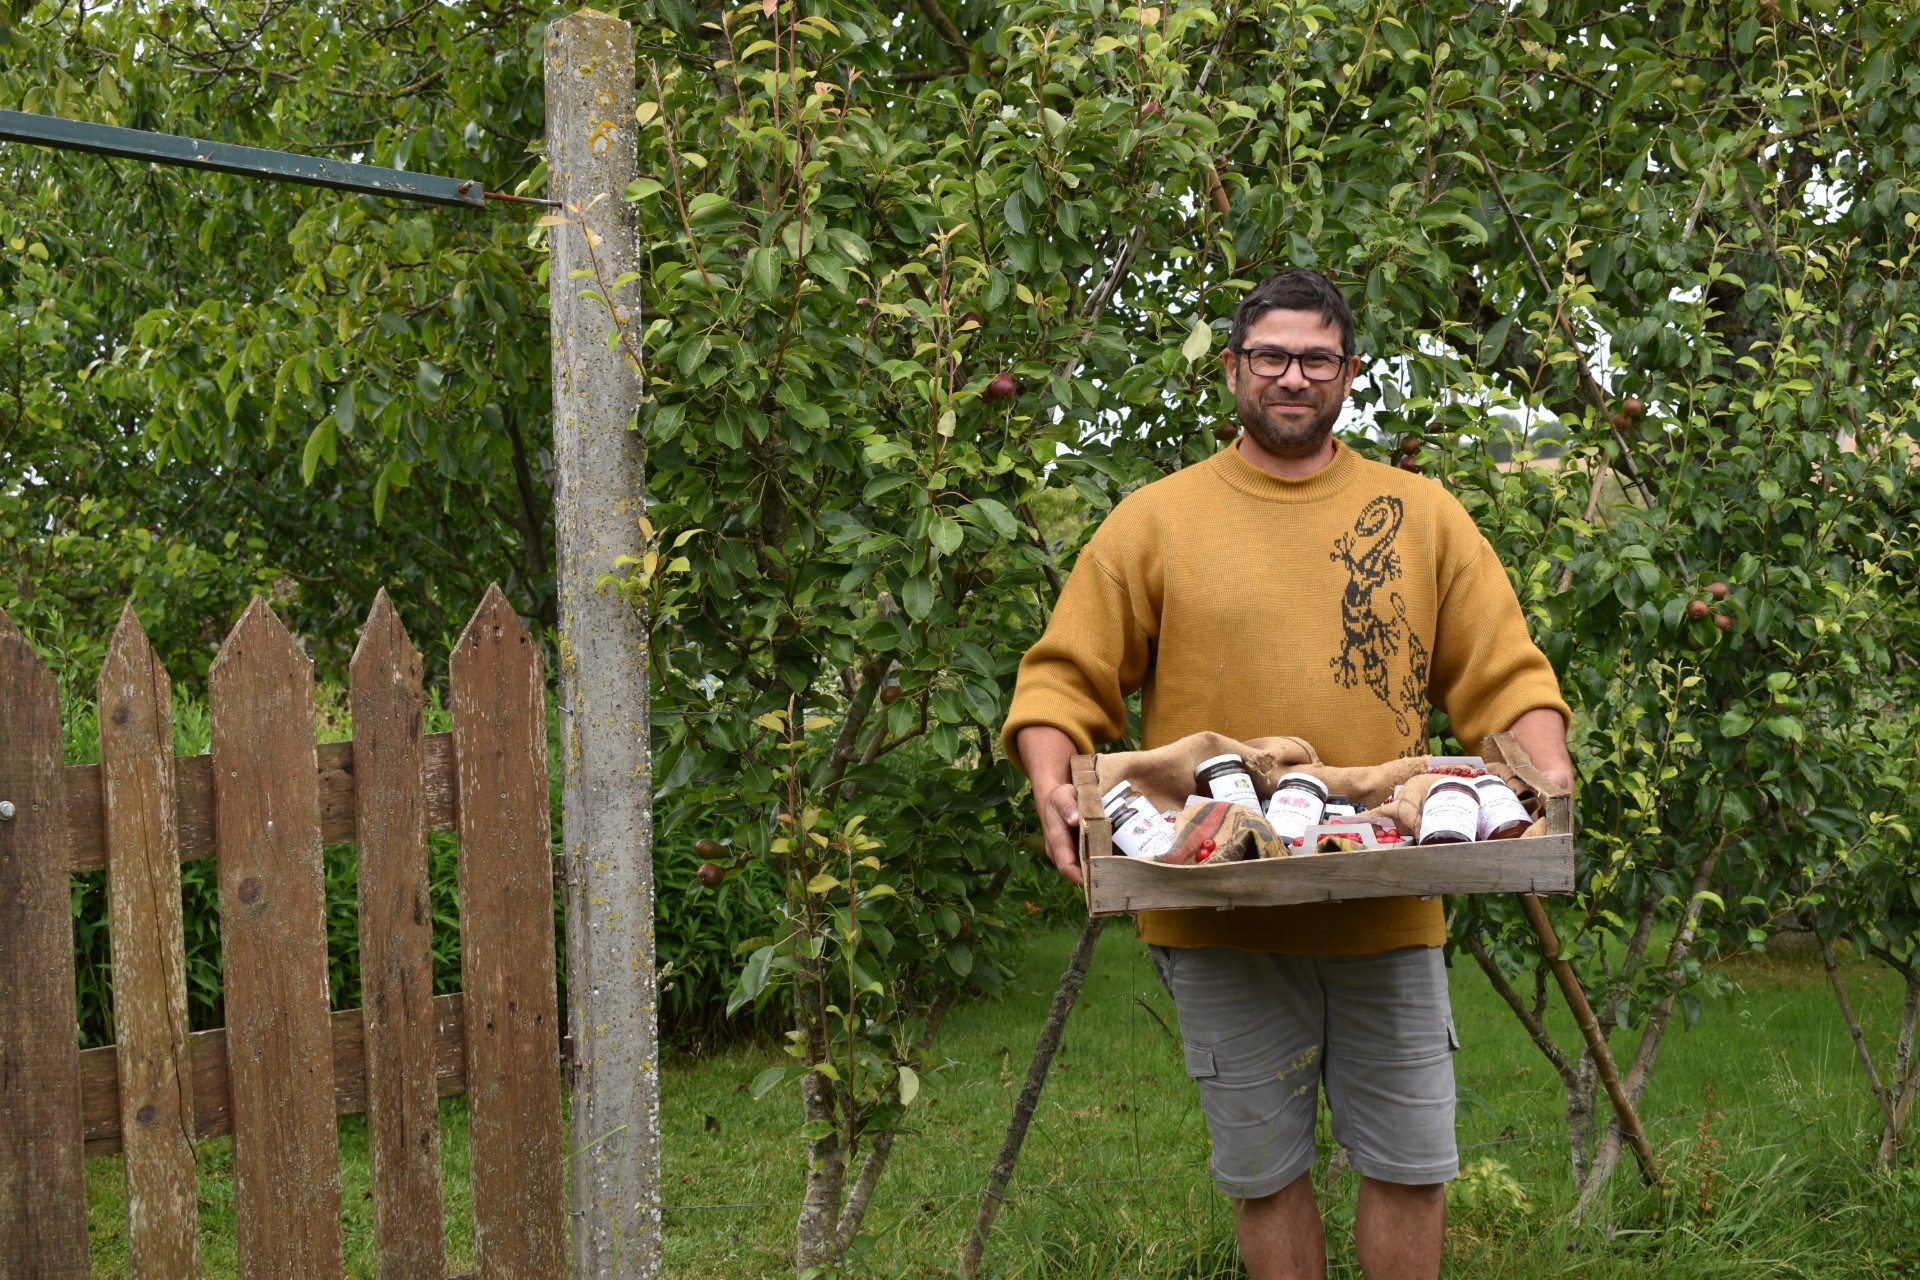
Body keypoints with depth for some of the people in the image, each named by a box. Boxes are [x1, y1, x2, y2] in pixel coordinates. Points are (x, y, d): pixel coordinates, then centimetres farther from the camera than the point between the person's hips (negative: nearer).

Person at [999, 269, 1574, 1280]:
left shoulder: (1423, 515, 9)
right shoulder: (1154, 521, 4)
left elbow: (1505, 675, 10)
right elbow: (1064, 679, 3)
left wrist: (1549, 775, -7)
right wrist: (1053, 788, -14)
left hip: (1389, 918, 1)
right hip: (1219, 919, -1)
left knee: (1411, 1169, 6)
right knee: (1264, 1175, 9)